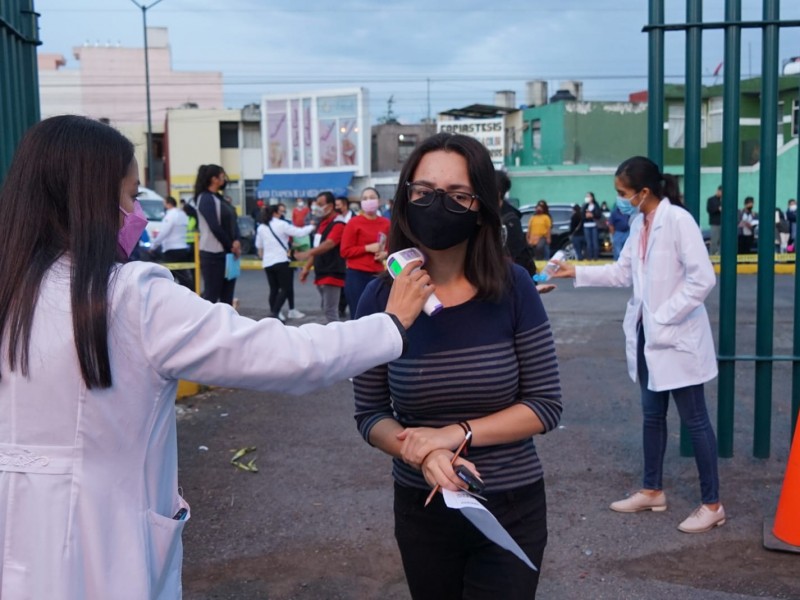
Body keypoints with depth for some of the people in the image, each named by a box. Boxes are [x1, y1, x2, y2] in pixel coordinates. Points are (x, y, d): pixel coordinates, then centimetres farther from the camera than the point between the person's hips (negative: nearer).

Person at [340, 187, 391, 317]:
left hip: (378, 276, 4)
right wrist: (368, 248, -15)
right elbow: (345, 251, -7)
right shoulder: (354, 222, -4)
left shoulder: (386, 223, 6)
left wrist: (385, 254, -2)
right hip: (357, 276, -4)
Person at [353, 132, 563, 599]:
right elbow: (370, 415, -3)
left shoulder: (513, 288, -12)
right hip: (422, 512, 2)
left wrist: (455, 434, -20)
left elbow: (547, 405, -10)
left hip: (512, 512, -1)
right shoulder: (381, 298, -9)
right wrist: (420, 452, -22)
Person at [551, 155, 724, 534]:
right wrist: (577, 272, 7)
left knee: (694, 419, 2)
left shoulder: (678, 220, -18)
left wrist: (664, 318, -18)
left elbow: (702, 279, -22)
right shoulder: (639, 224, 7)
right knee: (652, 415, 17)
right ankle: (652, 490, 32)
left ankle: (712, 505, 14)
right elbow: (623, 273, 13)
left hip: (677, 338, -8)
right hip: (647, 336, 8)